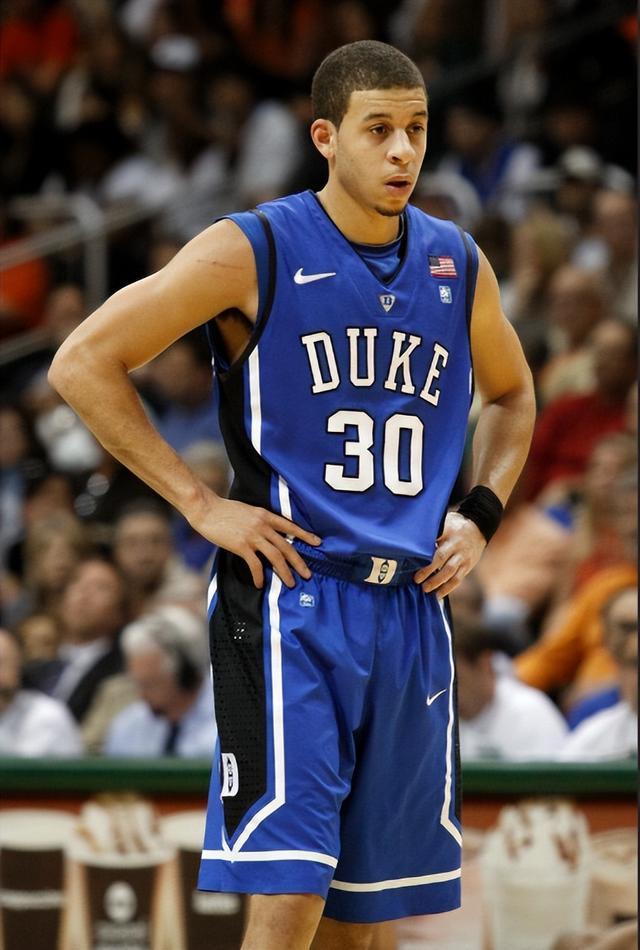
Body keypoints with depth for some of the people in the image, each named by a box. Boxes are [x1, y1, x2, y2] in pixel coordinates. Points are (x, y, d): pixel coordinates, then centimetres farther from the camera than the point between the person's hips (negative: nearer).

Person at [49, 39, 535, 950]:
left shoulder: (458, 265, 9)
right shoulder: (255, 251, -7)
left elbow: (512, 395, 29)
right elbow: (83, 364, -8)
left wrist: (480, 514, 11)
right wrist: (202, 504, -10)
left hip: (410, 605, 5)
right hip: (289, 601, -5)